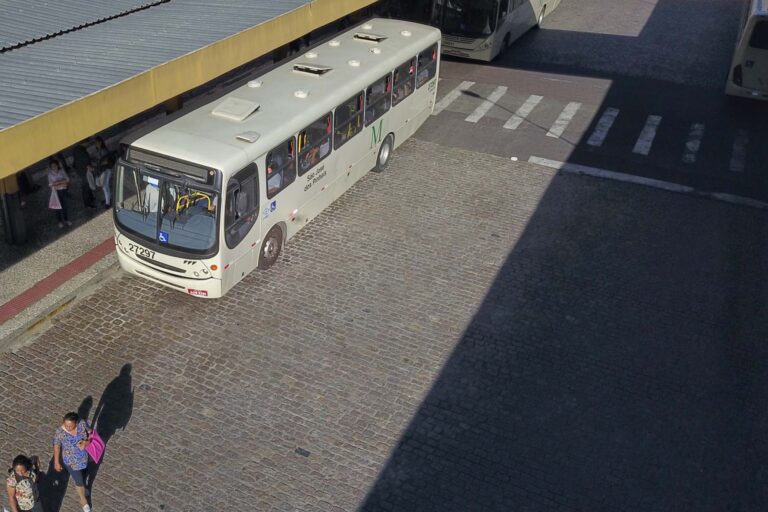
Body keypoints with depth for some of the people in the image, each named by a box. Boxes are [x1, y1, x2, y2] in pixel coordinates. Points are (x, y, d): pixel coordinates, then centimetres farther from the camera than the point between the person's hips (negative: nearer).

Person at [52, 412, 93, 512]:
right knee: (80, 481, 12)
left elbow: (90, 434, -8)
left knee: (82, 475, 29)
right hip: (71, 461, -3)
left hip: (84, 457, 3)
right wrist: (56, 462, -4)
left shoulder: (82, 424, -24)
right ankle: (83, 499, 41)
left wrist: (86, 442, -28)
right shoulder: (60, 432, -29)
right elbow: (56, 447, -14)